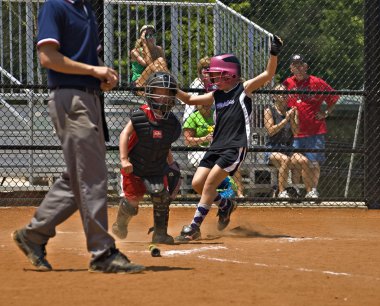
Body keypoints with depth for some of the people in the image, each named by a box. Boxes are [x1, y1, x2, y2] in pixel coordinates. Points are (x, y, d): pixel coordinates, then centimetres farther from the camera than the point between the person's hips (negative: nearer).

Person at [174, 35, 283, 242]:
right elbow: (190, 99, 23)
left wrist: (274, 54, -26)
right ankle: (225, 205, 25)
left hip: (236, 147, -7)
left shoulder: (243, 89, -2)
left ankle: (194, 227, -12)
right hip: (217, 147, 7)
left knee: (210, 182, -15)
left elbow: (268, 74, -11)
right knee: (197, 183, -1)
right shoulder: (216, 95, 16)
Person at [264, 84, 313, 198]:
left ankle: (310, 192, -19)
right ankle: (282, 192, -32)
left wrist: (292, 119, -13)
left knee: (304, 161, -25)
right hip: (272, 150, -4)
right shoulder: (269, 111, 1)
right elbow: (271, 131, -11)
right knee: (285, 160, -35)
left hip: (288, 149, 4)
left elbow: (296, 132, 3)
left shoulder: (293, 111, 11)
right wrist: (285, 120, -16)